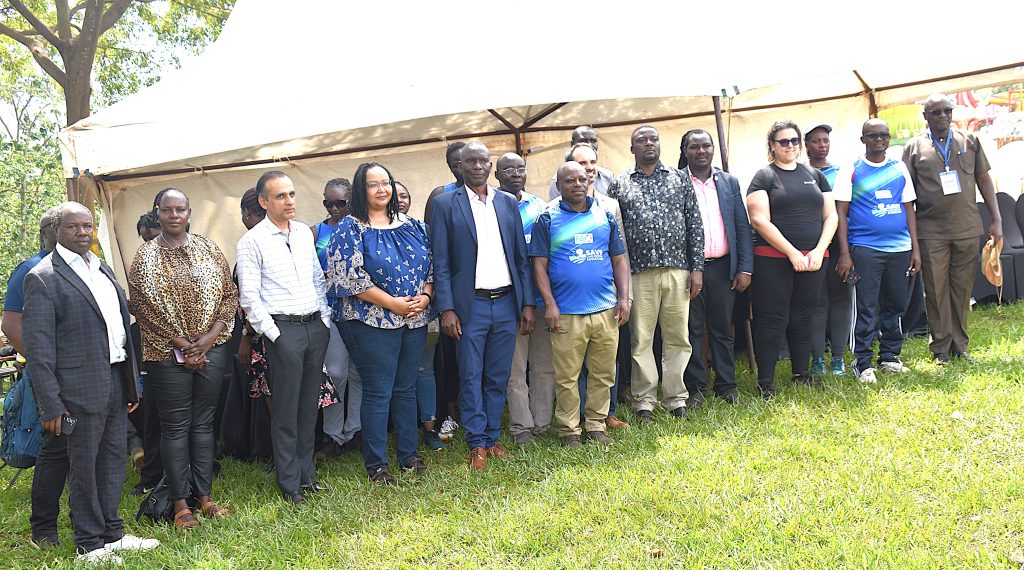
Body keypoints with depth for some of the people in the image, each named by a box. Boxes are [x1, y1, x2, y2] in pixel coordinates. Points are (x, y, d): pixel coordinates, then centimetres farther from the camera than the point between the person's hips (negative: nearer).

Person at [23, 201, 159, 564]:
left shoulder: (102, 269, 13)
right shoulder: (43, 278, -10)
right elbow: (37, 347, -13)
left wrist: (132, 382, 15)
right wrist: (50, 405, -16)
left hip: (116, 382, 7)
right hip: (82, 389, -7)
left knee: (113, 459, 15)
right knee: (84, 466, 4)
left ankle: (112, 534, 28)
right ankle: (90, 545, 17)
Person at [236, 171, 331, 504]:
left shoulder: (305, 233, 12)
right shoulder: (252, 241, -6)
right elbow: (249, 296, -8)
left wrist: (325, 319, 10)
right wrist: (272, 334, -11)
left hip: (317, 326, 6)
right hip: (283, 330, -5)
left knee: (309, 405, 12)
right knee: (286, 409, 1)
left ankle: (307, 472, 24)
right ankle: (289, 483, 11)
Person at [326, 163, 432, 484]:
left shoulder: (411, 226, 11)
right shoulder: (351, 229, -5)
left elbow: (430, 264, 13)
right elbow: (349, 276, -14)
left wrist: (425, 296, -6)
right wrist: (392, 303, -16)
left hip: (415, 320, 5)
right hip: (372, 322, -5)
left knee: (407, 388, 13)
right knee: (378, 393, 0)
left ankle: (409, 454, 25)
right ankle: (376, 464, 10)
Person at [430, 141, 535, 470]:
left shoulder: (508, 203, 10)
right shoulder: (445, 205, 0)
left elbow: (521, 257, 10)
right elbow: (440, 262, -3)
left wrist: (527, 303, 5)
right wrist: (446, 309, -11)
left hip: (506, 304, 3)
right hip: (470, 305, -3)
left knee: (499, 378, 10)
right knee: (471, 378, 3)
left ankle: (492, 437, 22)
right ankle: (477, 444, 13)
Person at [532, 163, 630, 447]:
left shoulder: (604, 216, 11)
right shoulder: (547, 220, 2)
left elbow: (619, 260, 13)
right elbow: (539, 265, -1)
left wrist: (624, 298, 3)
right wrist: (550, 305, -9)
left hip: (606, 310, 3)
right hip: (566, 314, -3)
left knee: (603, 374, 8)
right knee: (567, 377, 1)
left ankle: (596, 426, 20)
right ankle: (569, 430, 13)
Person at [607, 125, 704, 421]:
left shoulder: (680, 179, 9)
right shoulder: (619, 184, 6)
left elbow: (695, 225, 7)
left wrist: (697, 267, 0)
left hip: (678, 271, 1)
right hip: (639, 273, -1)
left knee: (678, 338, 5)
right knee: (641, 340, 3)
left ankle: (676, 399, 16)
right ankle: (644, 402, 13)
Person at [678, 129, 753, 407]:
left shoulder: (729, 182, 10)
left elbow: (742, 226, 9)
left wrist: (745, 268, 2)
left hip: (723, 267, 3)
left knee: (723, 329, 9)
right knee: (692, 330, 3)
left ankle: (727, 385, 19)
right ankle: (695, 388, 11)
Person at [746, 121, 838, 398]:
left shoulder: (814, 175, 14)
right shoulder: (764, 177, 0)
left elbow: (830, 216, 11)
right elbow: (760, 220, -10)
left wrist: (818, 251, -5)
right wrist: (792, 253, -14)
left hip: (812, 259, 4)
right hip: (773, 259, -4)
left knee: (802, 318, 12)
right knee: (772, 319, -2)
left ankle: (802, 373, 23)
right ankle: (765, 381, 4)